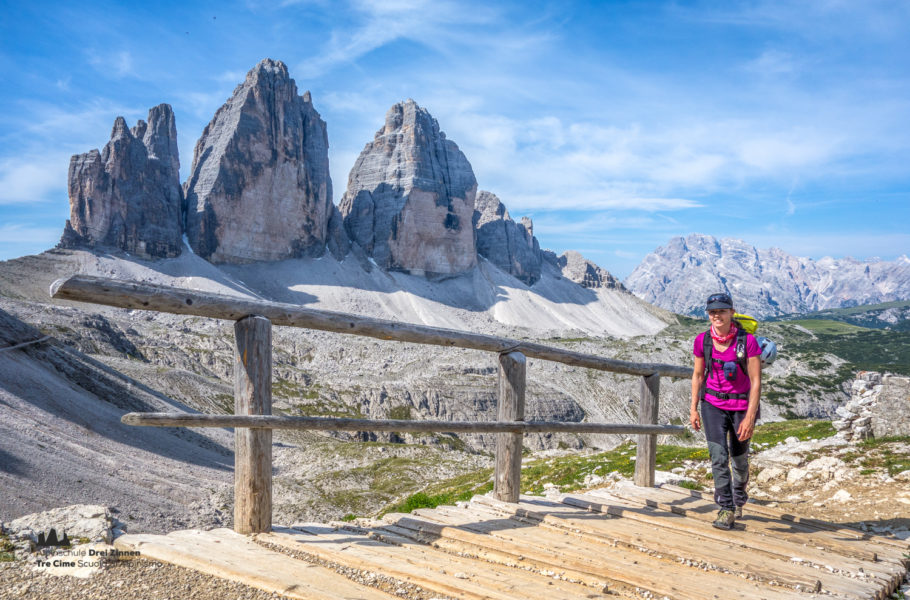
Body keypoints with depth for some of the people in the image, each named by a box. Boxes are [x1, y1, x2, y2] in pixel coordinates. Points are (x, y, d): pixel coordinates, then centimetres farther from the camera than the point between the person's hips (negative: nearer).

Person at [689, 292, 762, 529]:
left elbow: (756, 381, -16)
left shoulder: (747, 341, -17)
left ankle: (739, 498, 41)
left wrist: (750, 417, -20)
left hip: (742, 405, -1)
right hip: (713, 405, 1)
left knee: (739, 458, 13)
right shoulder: (702, 340, -8)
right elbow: (698, 375, 4)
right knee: (718, 456, -11)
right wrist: (693, 409, 4)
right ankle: (726, 510, -1)